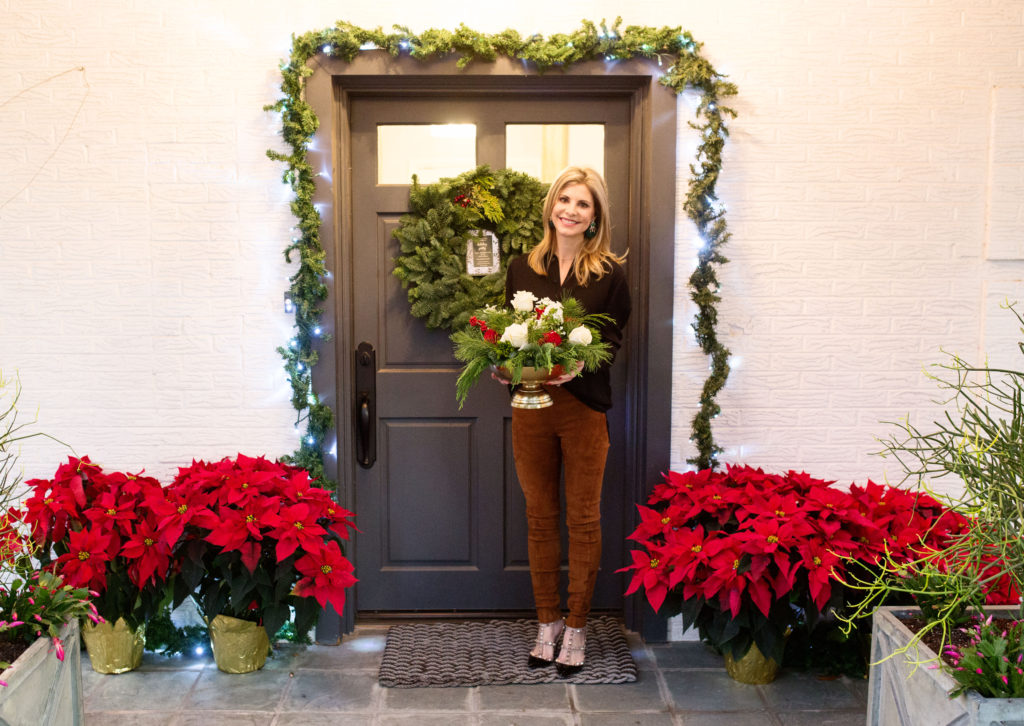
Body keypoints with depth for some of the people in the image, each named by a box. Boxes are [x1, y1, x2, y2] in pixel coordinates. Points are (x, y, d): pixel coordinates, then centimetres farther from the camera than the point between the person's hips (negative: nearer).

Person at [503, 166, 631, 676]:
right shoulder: (521, 268, 9)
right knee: (540, 518, 11)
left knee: (583, 519, 6)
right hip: (530, 406, 3)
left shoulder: (609, 273, 0)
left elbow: (614, 337, -2)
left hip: (584, 407, -2)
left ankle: (576, 627, 20)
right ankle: (547, 622, 25)